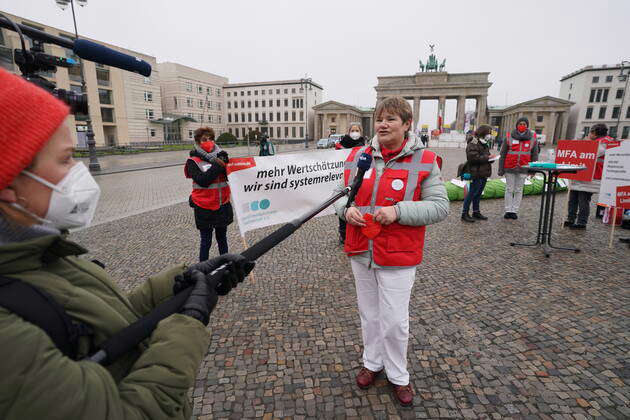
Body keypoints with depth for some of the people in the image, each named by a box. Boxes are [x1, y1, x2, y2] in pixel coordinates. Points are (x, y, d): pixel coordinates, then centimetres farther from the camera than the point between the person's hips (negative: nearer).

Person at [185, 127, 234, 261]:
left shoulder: (220, 156, 4)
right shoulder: (193, 161, -5)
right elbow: (202, 181, -19)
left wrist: (225, 162, -17)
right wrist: (218, 166, -21)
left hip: (223, 205, 4)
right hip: (204, 207, -3)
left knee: (222, 237, 17)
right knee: (206, 241, 6)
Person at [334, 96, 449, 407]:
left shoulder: (425, 161, -8)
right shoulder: (357, 156, 2)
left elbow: (440, 207, -11)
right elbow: (340, 193, 10)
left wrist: (399, 210, -24)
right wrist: (346, 209, -12)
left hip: (398, 256, -3)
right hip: (360, 251, 4)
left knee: (395, 320, 8)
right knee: (369, 314, 20)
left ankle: (398, 375, 36)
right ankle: (372, 362, 45)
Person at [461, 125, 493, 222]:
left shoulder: (485, 144, 18)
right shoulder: (473, 144, -13)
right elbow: (473, 157, -23)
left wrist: (490, 158, 6)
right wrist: (487, 157, -17)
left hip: (484, 173, 9)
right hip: (476, 173, -9)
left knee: (478, 193, 15)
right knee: (472, 193, -5)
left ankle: (476, 212, 25)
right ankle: (464, 213, 1)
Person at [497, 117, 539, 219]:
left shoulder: (533, 138, 4)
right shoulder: (509, 137, 0)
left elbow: (535, 155, 9)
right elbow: (502, 154, 1)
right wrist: (501, 169, -2)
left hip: (523, 169, 1)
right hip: (509, 168, -1)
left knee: (518, 190, 8)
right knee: (509, 189, 6)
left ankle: (515, 211, 15)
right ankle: (508, 210, 14)